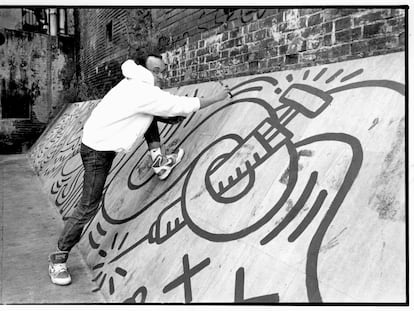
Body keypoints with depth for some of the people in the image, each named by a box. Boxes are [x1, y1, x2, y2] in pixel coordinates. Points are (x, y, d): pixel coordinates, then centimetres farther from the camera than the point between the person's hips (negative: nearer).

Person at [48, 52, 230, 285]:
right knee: (89, 207, -6)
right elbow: (184, 105, -20)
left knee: (151, 117, 10)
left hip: (104, 139, 10)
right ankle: (58, 259, 9)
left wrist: (174, 115, 6)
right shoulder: (146, 93, -24)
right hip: (97, 151, -9)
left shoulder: (135, 84, 3)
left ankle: (158, 160, 9)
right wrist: (217, 98, -10)